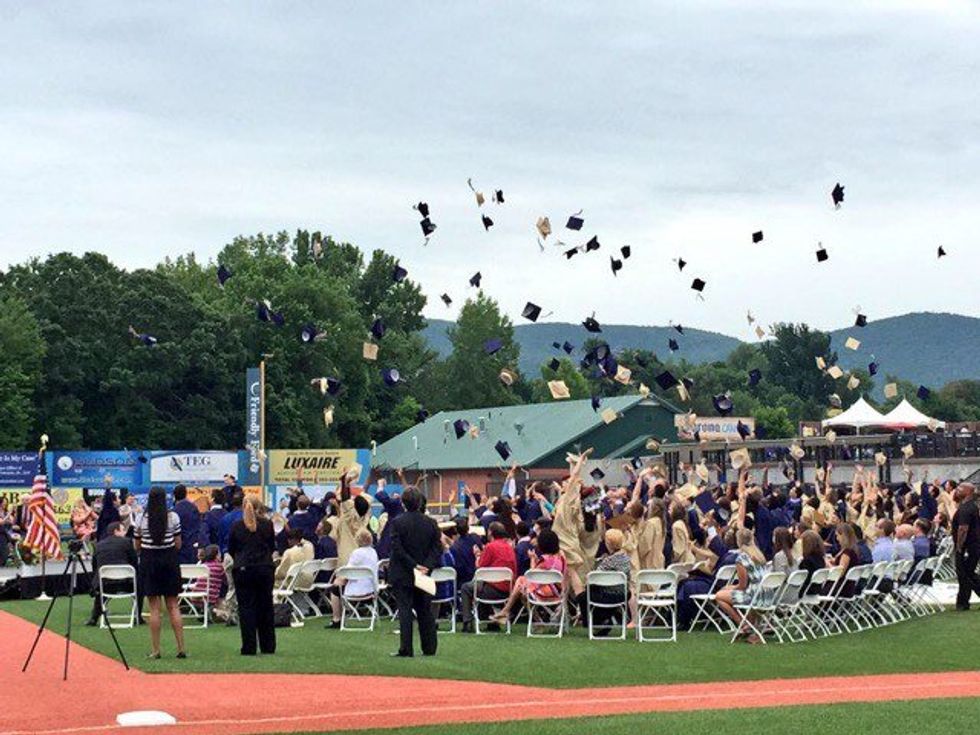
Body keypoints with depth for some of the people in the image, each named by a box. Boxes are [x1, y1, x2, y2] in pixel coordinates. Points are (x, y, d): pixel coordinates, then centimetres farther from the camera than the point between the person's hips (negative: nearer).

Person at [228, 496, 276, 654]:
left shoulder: (236, 526, -3)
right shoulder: (267, 524, -1)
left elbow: (231, 549, 7)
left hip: (243, 570, -2)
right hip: (265, 568, 2)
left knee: (246, 607, 2)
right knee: (265, 606, 11)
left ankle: (249, 647, -1)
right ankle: (268, 646, 16)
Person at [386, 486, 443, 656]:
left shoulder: (397, 523, -11)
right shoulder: (430, 523, 1)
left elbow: (397, 550, -16)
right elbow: (437, 548, -3)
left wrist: (413, 565, -13)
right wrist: (427, 566, -9)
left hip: (402, 575, -4)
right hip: (424, 572, 4)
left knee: (404, 610, -1)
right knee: (425, 610, 11)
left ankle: (406, 648, -5)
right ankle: (429, 648, 15)